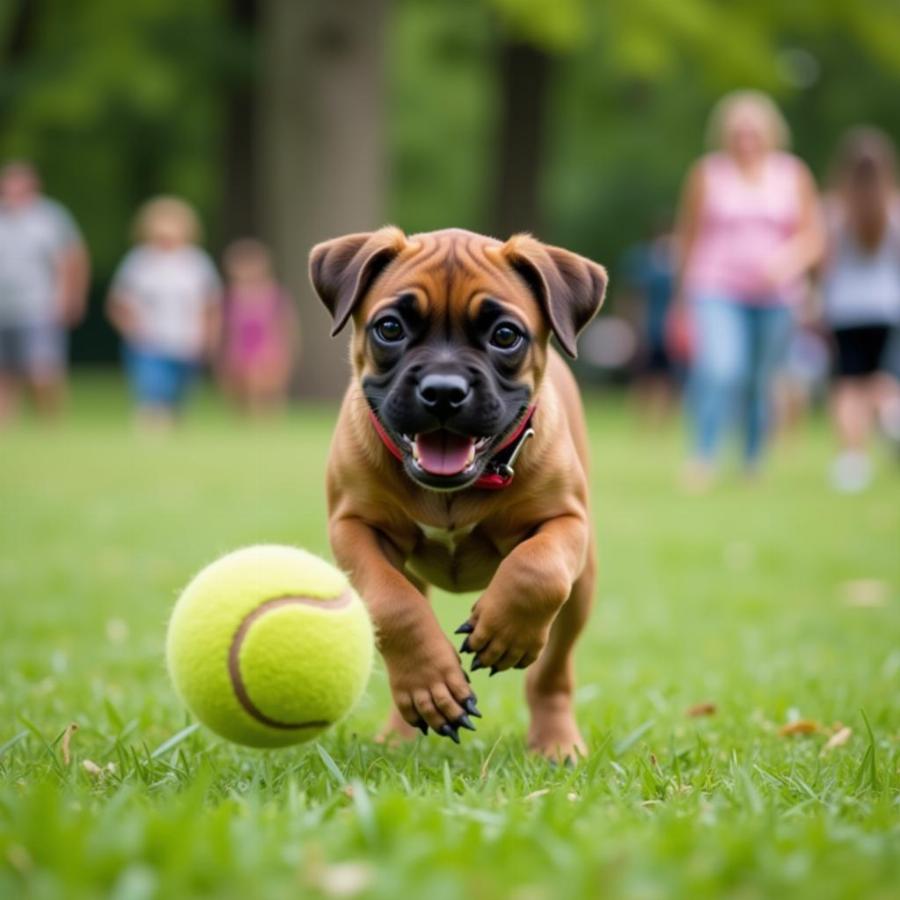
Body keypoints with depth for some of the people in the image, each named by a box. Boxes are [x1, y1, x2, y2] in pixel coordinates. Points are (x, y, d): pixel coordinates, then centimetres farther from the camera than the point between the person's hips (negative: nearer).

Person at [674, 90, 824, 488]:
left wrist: (788, 259, -16)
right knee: (719, 370, -22)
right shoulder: (707, 173, 2)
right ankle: (703, 456, -16)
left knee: (760, 381, 7)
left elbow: (812, 237, 5)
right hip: (717, 292, -2)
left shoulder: (794, 175, 6)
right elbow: (688, 236, 8)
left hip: (774, 295, 2)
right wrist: (684, 293, 11)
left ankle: (754, 464, 24)